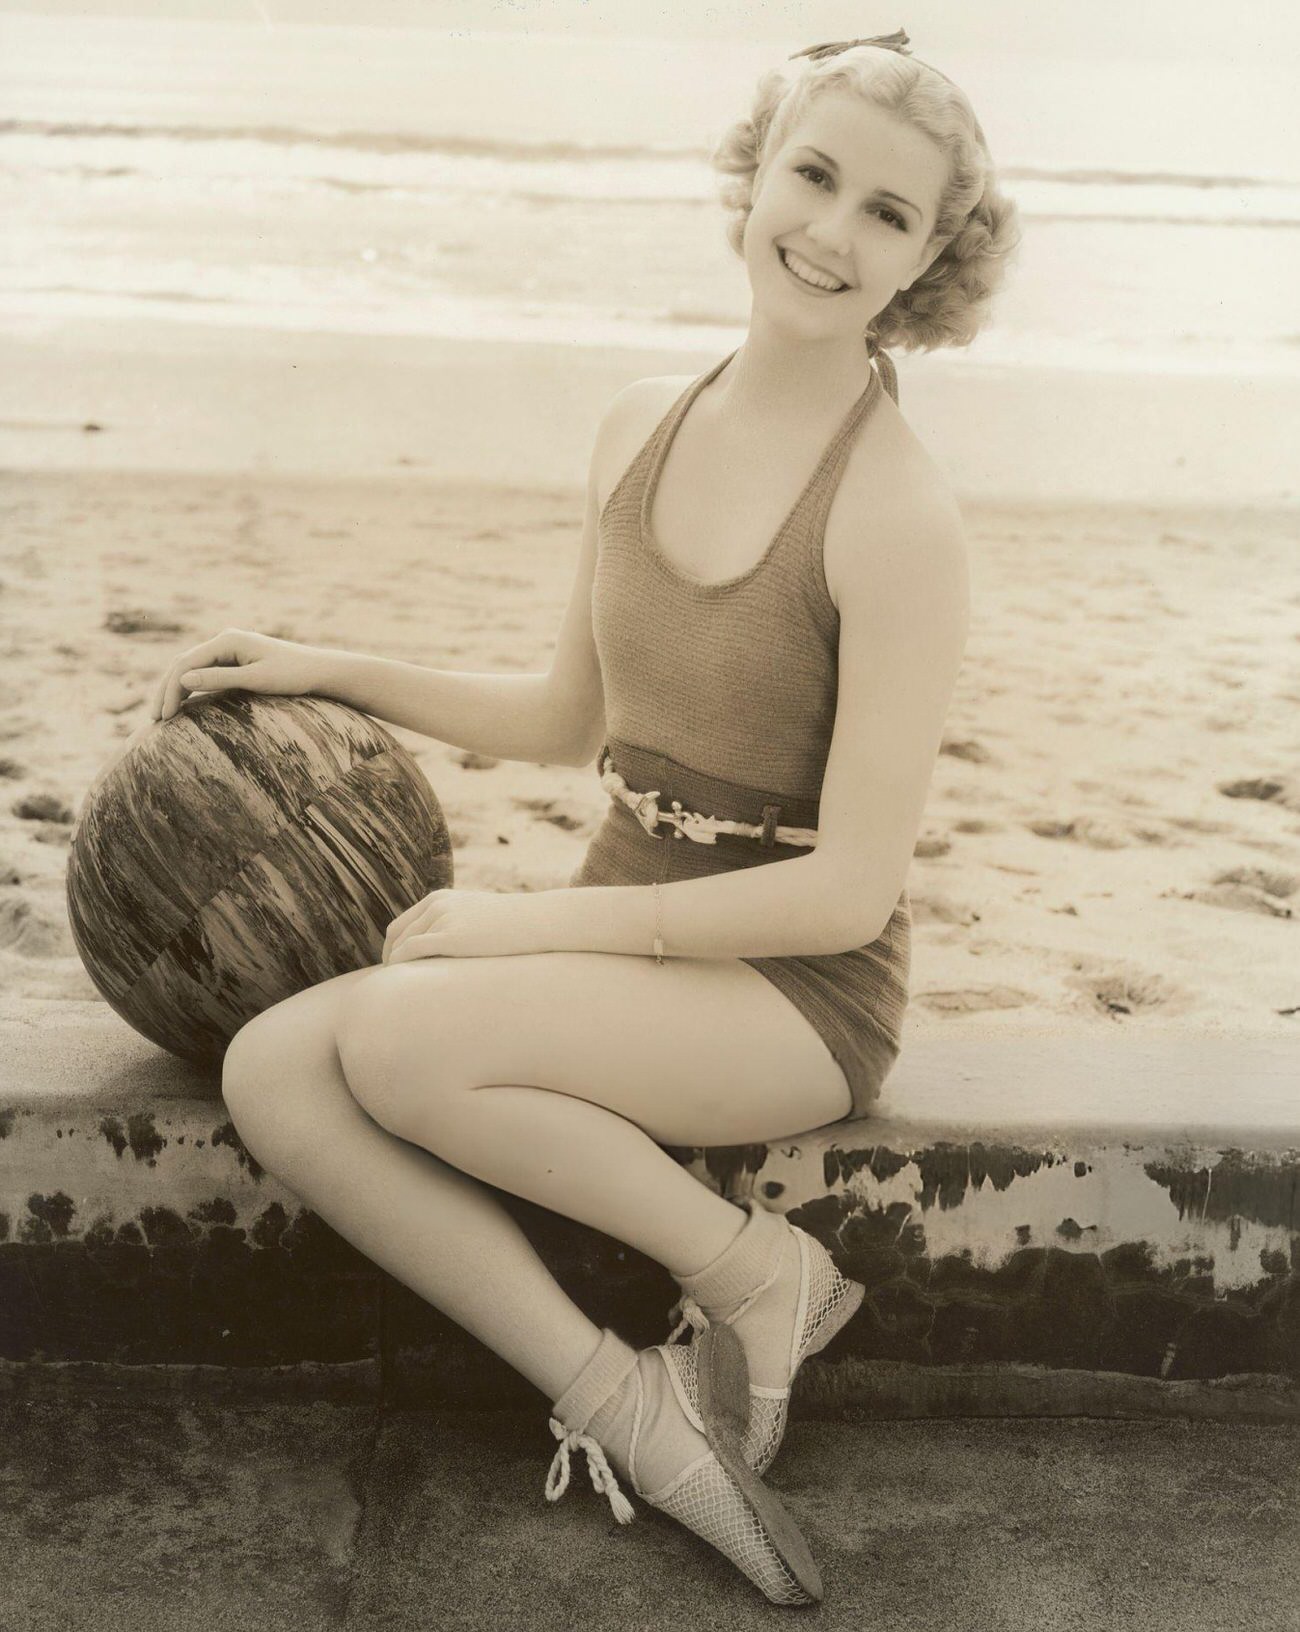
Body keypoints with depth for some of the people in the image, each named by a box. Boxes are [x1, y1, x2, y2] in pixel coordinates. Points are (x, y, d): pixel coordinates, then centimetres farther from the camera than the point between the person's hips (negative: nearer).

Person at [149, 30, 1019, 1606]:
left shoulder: (899, 515, -17)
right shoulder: (642, 424, 4)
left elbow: (850, 889, -18)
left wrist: (534, 920, -16)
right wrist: (324, 671, 9)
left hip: (798, 987, -6)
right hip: (626, 932, 7)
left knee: (398, 1037, -29)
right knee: (271, 1072, -15)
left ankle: (755, 1270, -7)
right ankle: (615, 1394, -8)